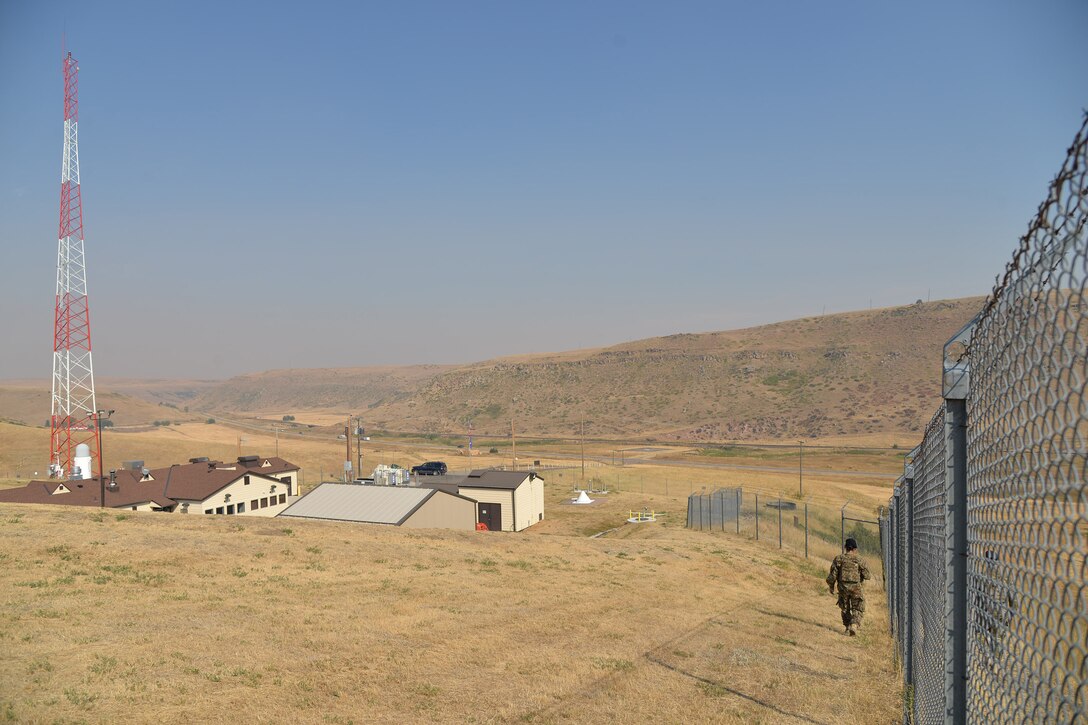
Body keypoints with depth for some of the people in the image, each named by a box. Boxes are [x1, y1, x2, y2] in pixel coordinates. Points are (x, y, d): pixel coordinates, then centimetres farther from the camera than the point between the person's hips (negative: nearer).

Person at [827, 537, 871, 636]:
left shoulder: (839, 558, -1)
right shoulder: (859, 559, -4)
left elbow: (833, 574, -1)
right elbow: (867, 575, -3)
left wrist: (831, 586, 12)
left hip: (843, 587, 2)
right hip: (856, 587, -2)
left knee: (845, 609, 19)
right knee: (858, 609, 8)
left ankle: (848, 628, 22)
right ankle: (854, 625, -13)